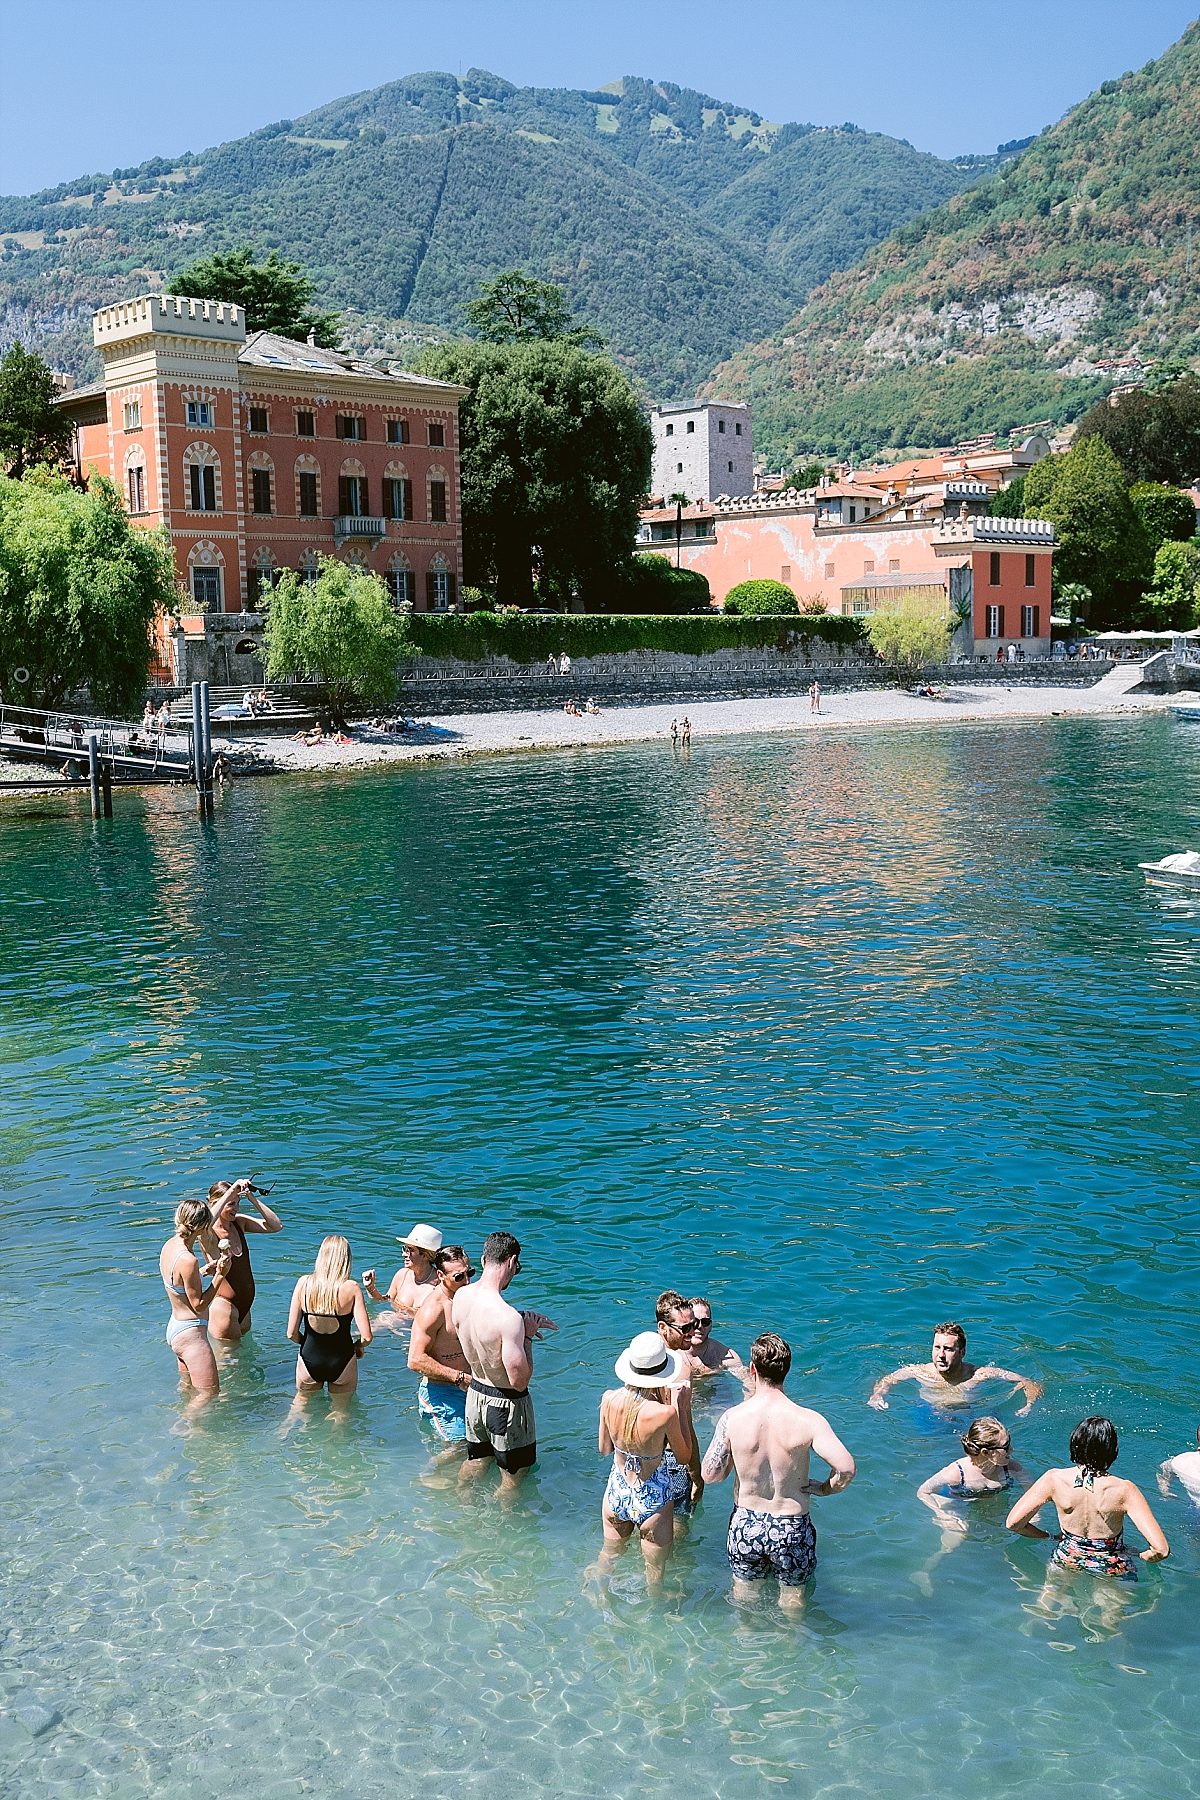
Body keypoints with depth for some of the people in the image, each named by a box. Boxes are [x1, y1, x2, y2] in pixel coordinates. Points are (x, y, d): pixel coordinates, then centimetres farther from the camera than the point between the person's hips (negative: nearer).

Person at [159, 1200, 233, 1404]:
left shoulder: (169, 1245, 0)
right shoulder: (188, 1260, -28)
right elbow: (199, 1305, -19)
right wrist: (219, 1275, -17)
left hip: (175, 1326, 10)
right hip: (191, 1333, -10)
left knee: (187, 1386, 28)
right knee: (210, 1394, -1)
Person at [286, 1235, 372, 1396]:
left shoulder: (304, 1283, -11)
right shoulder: (351, 1288, -16)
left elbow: (292, 1333, -7)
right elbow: (366, 1336, -18)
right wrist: (358, 1346, 4)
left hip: (309, 1359, 2)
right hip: (342, 1361, -1)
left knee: (302, 1401, 29)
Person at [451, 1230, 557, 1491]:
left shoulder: (461, 1296, -9)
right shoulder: (508, 1317, -33)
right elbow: (520, 1381, -26)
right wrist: (527, 1336, -15)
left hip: (475, 1394, 8)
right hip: (507, 1405, -8)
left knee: (475, 1461, 32)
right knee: (512, 1477, 17)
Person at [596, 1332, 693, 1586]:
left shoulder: (609, 1399, -17)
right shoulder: (664, 1413, -30)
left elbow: (604, 1449, 0)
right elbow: (684, 1457, -12)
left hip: (616, 1494, 4)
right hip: (652, 1500, -4)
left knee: (608, 1555, 33)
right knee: (655, 1573, 23)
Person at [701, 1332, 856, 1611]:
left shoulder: (732, 1417, -17)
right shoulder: (808, 1420, -20)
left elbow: (710, 1474, -11)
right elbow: (846, 1467, -27)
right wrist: (825, 1488, -6)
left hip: (745, 1524, 2)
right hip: (791, 1528, -1)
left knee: (743, 1587, 29)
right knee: (793, 1593, 26)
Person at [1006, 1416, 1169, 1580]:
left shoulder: (1054, 1479, -15)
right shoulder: (1124, 1490, -21)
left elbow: (1013, 1523, -11)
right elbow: (1161, 1550, -24)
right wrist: (1138, 1555, -3)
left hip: (1067, 1561, 1)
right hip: (1111, 1569, -1)